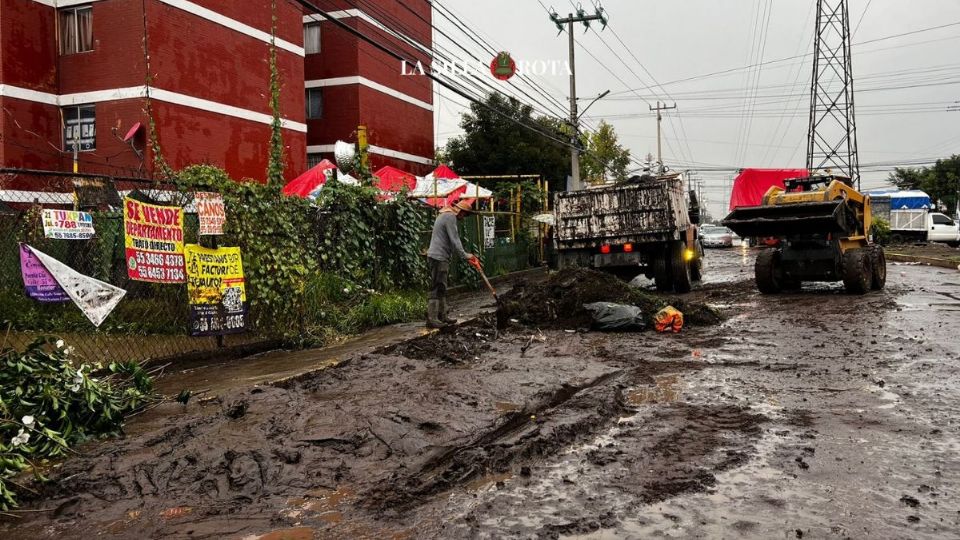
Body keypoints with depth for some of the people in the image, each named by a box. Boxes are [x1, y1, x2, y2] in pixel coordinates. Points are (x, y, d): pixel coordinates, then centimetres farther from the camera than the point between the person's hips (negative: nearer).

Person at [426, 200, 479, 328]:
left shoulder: (446, 215, 21)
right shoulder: (450, 217, -12)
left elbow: (452, 241, 22)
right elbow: (454, 240, -16)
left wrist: (466, 255, 18)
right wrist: (465, 255, -9)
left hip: (440, 257, 11)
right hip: (438, 258, -11)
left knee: (441, 289, 14)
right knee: (437, 289, -9)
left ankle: (442, 315, 20)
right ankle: (431, 319, -8)